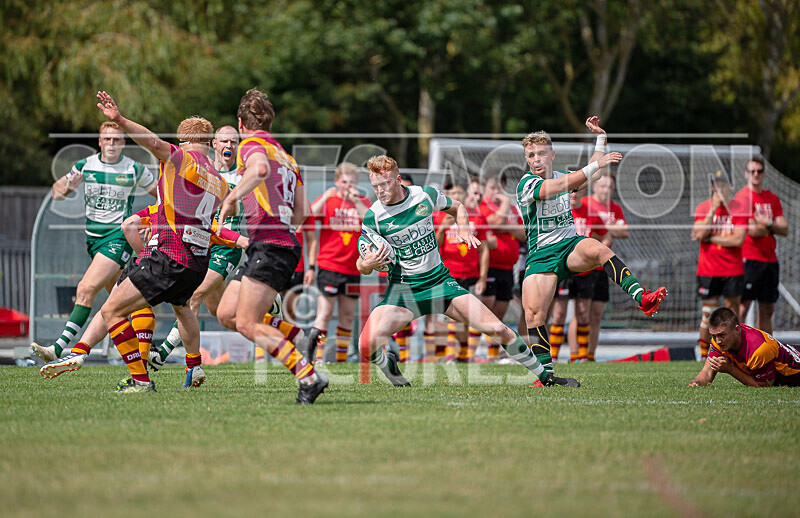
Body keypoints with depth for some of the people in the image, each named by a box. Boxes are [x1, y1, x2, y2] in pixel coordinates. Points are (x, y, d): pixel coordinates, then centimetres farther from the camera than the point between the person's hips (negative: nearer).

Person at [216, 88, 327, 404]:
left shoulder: (252, 144, -2)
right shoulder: (285, 156, 23)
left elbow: (261, 168, -29)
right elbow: (301, 213, 21)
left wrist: (231, 198, -19)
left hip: (269, 245, -9)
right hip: (286, 242, 9)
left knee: (247, 324, -13)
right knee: (226, 313, 11)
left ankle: (308, 376, -21)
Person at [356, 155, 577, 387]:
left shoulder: (425, 195, -5)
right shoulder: (373, 216, -10)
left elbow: (457, 207, 18)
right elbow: (361, 265, -2)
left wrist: (464, 231, -1)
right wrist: (367, 264, -25)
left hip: (439, 281, 1)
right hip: (402, 288, -1)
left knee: (499, 330, -7)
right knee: (366, 345, -24)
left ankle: (544, 376, 12)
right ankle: (390, 369, 11)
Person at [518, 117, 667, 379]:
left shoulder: (560, 176, 11)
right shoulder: (526, 185, -10)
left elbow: (592, 175, 26)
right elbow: (565, 185, -25)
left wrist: (600, 137, 20)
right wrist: (597, 163, -29)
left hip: (571, 245, 3)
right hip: (541, 254, -3)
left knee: (597, 249, -33)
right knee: (533, 314, -18)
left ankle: (642, 299, -48)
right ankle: (546, 374, -7)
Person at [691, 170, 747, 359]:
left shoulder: (738, 208, -1)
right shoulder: (703, 208, 3)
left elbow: (738, 239, -11)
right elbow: (700, 234, -12)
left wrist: (709, 238, -9)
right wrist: (713, 209, -14)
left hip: (733, 270, 0)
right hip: (708, 270, 0)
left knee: (732, 308, 2)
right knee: (708, 311, 0)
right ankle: (704, 353, 8)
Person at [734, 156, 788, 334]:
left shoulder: (772, 199, 14)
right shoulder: (743, 196, -7)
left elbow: (785, 230, 7)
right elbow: (753, 231, -15)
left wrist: (768, 224, -11)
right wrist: (771, 226, 2)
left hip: (770, 259, 7)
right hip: (749, 259, -7)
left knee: (767, 310, 8)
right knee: (742, 306, -10)